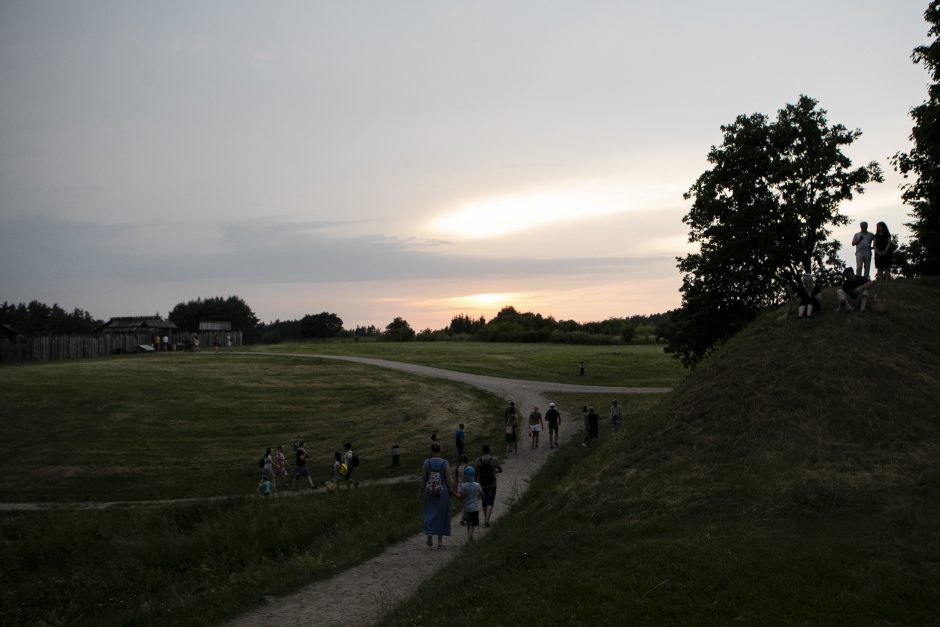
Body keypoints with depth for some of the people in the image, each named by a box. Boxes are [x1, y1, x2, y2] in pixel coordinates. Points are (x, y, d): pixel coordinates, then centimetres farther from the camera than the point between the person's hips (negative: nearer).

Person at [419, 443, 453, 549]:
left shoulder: (427, 462, -5)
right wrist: (450, 491, 3)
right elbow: (448, 479, -8)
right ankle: (440, 541, 11)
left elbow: (423, 478, -4)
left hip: (429, 491, 1)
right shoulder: (444, 463, -8)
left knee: (430, 514, 15)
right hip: (442, 492, -1)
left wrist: (420, 492, 3)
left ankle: (429, 533, -11)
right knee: (441, 515, 11)